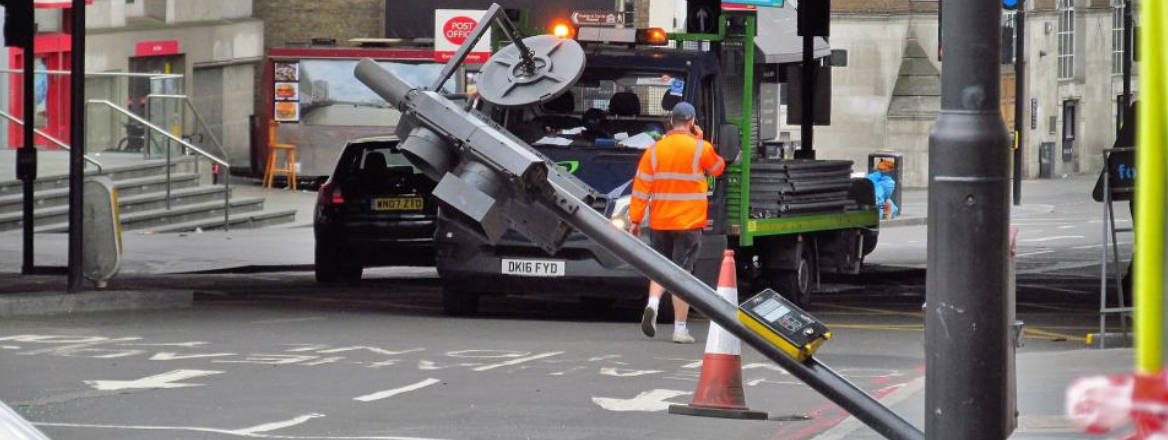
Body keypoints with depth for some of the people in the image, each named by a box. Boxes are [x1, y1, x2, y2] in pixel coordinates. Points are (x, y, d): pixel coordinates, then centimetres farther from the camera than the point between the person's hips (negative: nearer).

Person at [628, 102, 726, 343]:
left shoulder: (655, 150, 0)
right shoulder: (701, 149, -6)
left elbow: (641, 187, -1)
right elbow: (717, 168, 14)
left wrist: (635, 219, 4)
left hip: (660, 223, 2)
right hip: (689, 223, -2)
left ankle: (653, 302, -12)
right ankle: (680, 328, 0)